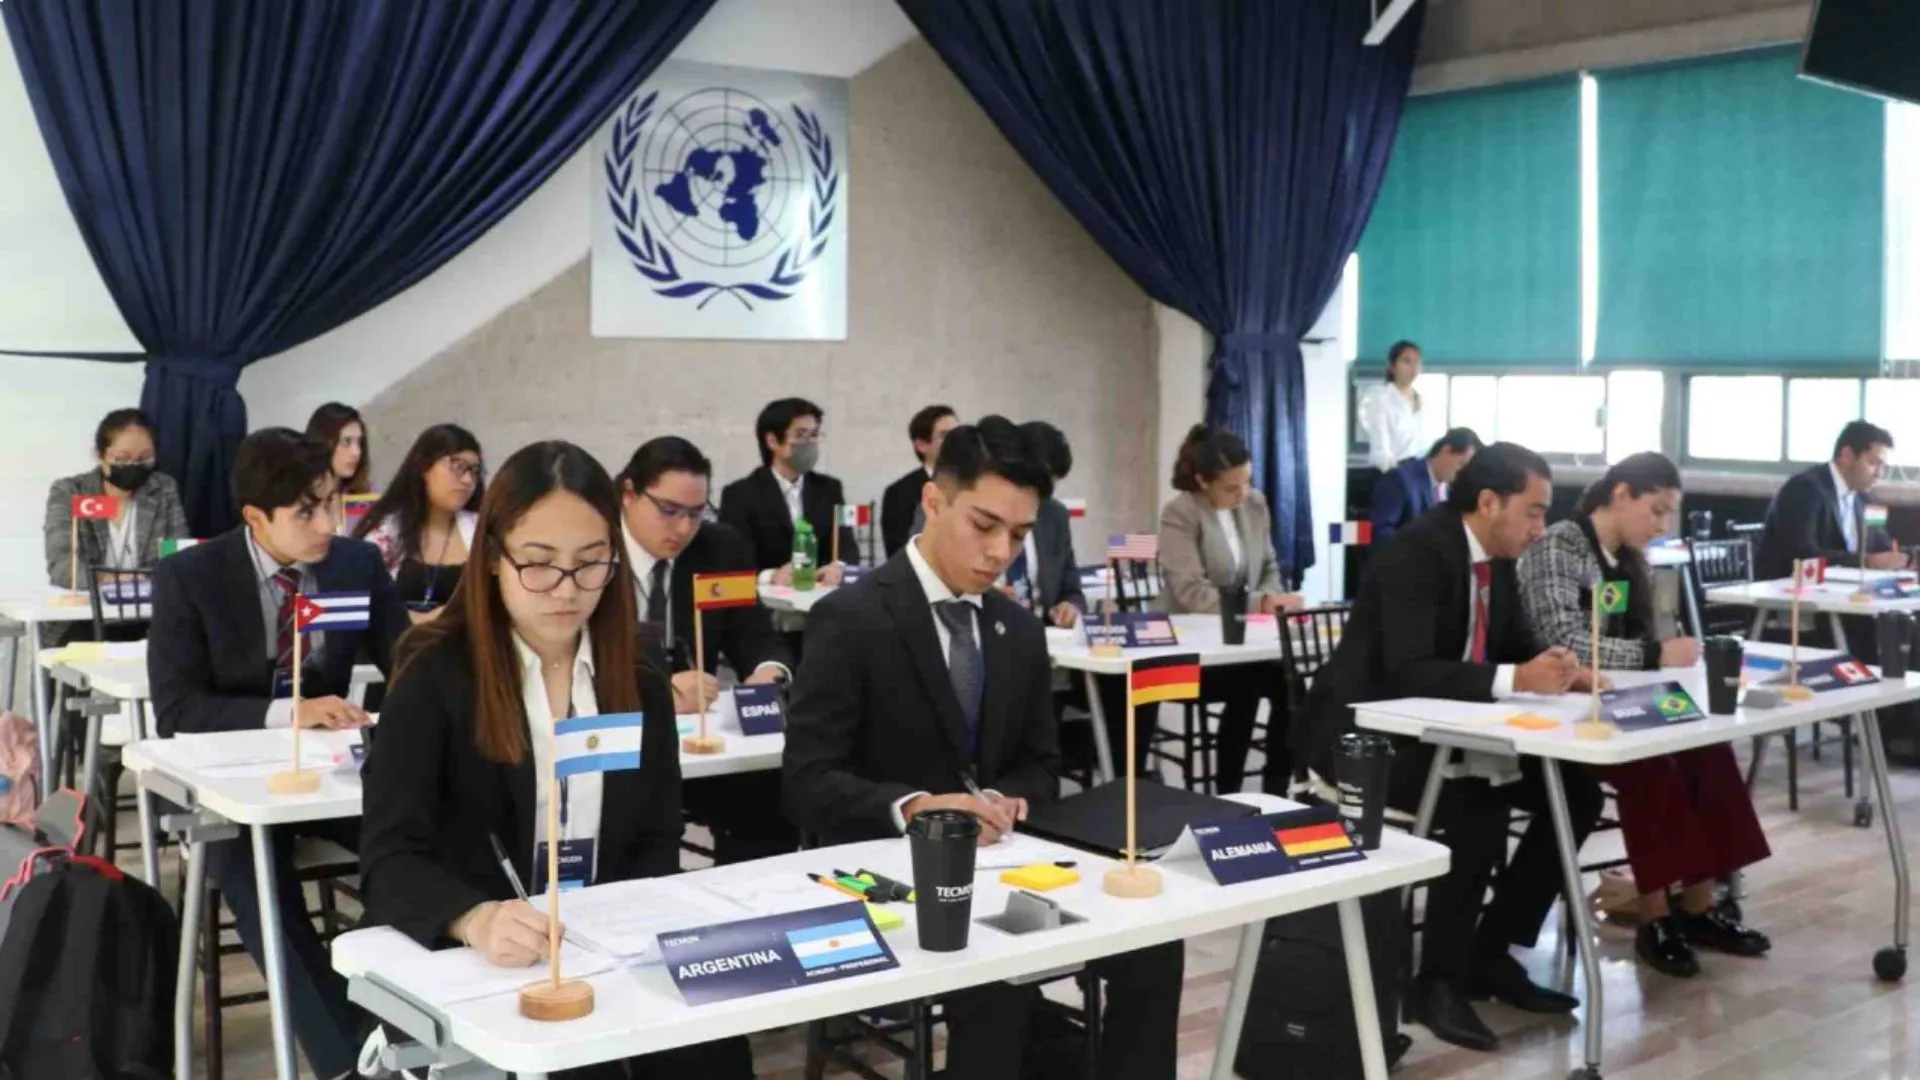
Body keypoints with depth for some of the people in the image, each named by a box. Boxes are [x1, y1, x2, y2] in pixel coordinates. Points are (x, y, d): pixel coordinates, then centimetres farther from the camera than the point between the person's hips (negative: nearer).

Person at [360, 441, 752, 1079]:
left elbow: (657, 846, 7)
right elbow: (391, 858, -16)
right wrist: (479, 921, -37)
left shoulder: (640, 683, 7)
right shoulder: (435, 675, -6)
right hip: (463, 965, -3)